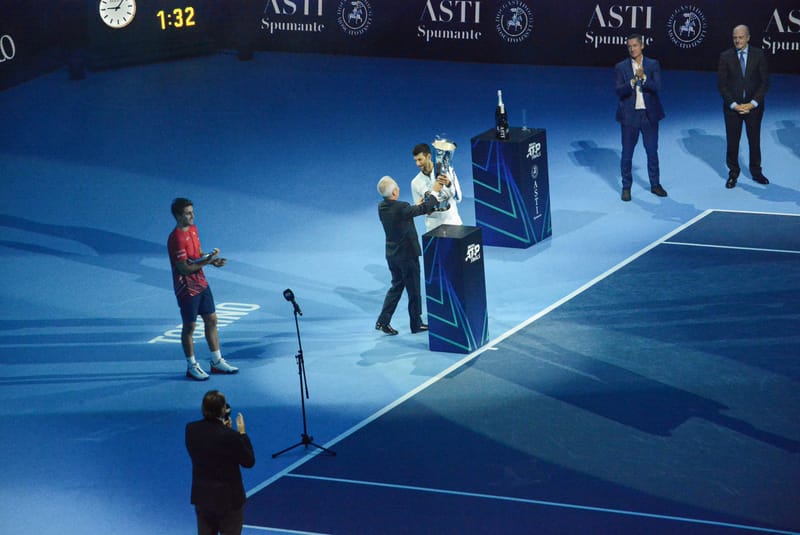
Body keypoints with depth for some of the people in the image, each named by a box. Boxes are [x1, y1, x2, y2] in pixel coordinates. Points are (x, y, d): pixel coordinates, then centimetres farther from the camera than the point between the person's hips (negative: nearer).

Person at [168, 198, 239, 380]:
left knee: (211, 320, 14)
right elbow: (184, 268, -25)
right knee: (190, 326, 3)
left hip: (202, 284, 9)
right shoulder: (176, 238, -24)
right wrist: (206, 261, -29)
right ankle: (192, 367, 16)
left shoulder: (193, 229, 6)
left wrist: (212, 260, -2)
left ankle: (217, 362, 25)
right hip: (187, 288, -9)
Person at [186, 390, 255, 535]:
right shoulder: (230, 436, -25)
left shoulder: (191, 429, -8)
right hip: (228, 499, -5)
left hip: (201, 496, 5)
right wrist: (242, 433, -4)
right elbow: (249, 461, -12)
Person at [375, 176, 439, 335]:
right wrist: (434, 192, -5)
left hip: (392, 255, 7)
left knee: (396, 286, 20)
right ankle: (416, 324, 21)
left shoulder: (382, 207, -3)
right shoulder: (401, 208, -26)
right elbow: (424, 209, -17)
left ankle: (383, 321, 15)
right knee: (414, 290, 9)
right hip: (407, 254, -7)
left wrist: (417, 205, 14)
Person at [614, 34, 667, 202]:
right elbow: (619, 91, -11)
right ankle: (626, 187, 14)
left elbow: (657, 87, -11)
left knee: (652, 152, 10)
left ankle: (655, 184, 23)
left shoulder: (653, 65, 1)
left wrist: (644, 78, -26)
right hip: (629, 115, -1)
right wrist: (632, 82, -27)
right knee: (627, 153, 4)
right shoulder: (621, 67, -1)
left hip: (649, 115, 1)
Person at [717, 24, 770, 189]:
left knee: (754, 140, 10)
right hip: (732, 106, 0)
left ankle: (756, 172, 24)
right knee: (732, 141, 4)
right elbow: (721, 84, -4)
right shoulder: (725, 56, -3)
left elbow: (765, 81, -2)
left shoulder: (758, 55, -2)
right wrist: (734, 105, -12)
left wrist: (753, 104, -11)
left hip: (753, 106, 0)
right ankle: (733, 174, 17)